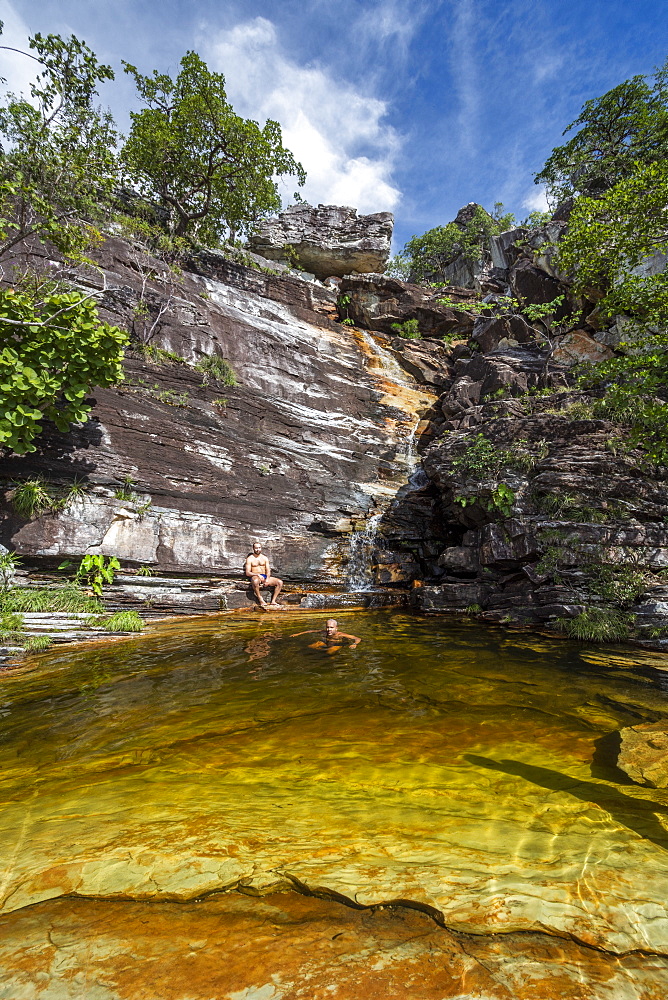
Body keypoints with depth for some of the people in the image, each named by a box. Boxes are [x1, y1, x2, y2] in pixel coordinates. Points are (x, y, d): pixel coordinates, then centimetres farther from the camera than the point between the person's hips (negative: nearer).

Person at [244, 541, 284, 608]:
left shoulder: (265, 558, 16)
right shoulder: (250, 559, 3)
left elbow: (268, 570, 8)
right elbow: (247, 573, -6)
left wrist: (267, 579, -12)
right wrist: (258, 575, -22)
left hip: (264, 576, 5)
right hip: (255, 576, -5)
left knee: (280, 582, -17)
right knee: (255, 581, -43)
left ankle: (273, 601, -20)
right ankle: (261, 600, -27)